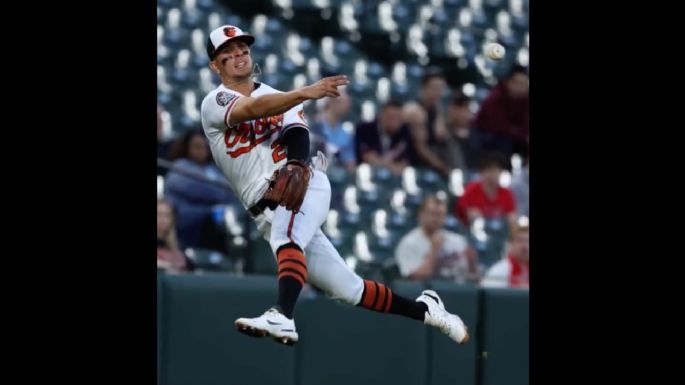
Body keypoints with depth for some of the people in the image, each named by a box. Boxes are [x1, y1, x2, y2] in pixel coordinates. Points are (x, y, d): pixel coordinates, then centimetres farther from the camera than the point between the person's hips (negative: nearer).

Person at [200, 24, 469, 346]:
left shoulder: (278, 98, 14)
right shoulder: (215, 103, 5)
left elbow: (297, 137, -6)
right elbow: (252, 109, -18)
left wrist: (295, 167, -30)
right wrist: (306, 93, -34)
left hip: (306, 186, -1)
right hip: (268, 213, 1)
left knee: (286, 235, -35)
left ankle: (281, 318, -55)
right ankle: (424, 309, 14)